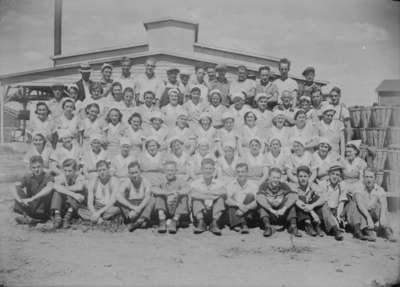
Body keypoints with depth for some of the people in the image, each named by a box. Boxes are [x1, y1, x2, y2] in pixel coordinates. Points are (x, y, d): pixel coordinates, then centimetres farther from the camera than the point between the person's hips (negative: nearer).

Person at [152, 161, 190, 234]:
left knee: (184, 197, -23)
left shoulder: (180, 181, 0)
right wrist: (167, 193, -36)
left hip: (177, 210, 0)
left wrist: (177, 193, -42)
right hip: (164, 210, 1)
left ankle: (174, 222, -23)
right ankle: (162, 222, -24)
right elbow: (153, 188, -21)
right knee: (159, 196, -20)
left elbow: (186, 189, -22)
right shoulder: (161, 181, 0)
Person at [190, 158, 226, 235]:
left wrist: (206, 192, -21)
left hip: (214, 211, 0)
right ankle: (201, 223, -18)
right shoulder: (195, 183, -2)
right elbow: (192, 194, -22)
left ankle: (214, 223, -20)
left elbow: (224, 192, -22)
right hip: (200, 211, 0)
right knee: (196, 198, -23)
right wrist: (209, 197, -27)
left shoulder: (219, 183, 0)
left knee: (220, 198, -23)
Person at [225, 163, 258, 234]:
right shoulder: (231, 184, 1)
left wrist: (246, 208, -35)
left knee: (250, 196, -22)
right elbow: (227, 200, -15)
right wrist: (239, 204, -34)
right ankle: (243, 224, -44)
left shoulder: (253, 185, -3)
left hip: (248, 212, 0)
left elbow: (257, 202, -17)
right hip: (235, 210, 0)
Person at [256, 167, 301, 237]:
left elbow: (294, 196, -22)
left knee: (291, 200, -18)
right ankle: (267, 227, -32)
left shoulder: (283, 186, -2)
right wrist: (272, 210, -38)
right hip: (269, 214, -1)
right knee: (261, 203, -25)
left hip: (282, 215, 1)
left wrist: (283, 209, -36)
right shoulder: (264, 186, -6)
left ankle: (293, 226, -22)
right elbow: (259, 198, -27)